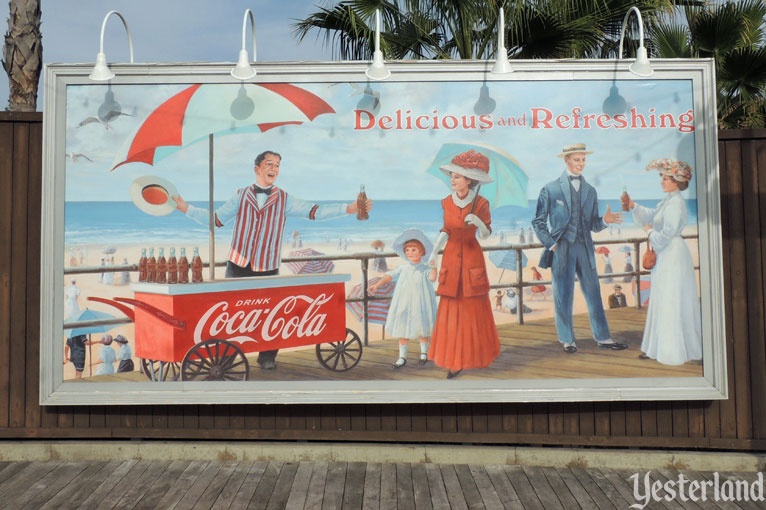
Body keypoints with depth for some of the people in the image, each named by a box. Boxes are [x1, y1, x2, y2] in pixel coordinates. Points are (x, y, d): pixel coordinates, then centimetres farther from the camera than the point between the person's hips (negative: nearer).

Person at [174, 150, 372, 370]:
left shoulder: (284, 199, 6)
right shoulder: (241, 196, 9)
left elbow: (314, 211, -4)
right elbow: (215, 219, 9)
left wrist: (348, 208, -14)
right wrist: (187, 209, 2)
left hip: (267, 269, 0)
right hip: (237, 265, 1)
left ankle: (267, 357, 19)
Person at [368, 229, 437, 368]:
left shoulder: (424, 269, -3)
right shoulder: (403, 268, 7)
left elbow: (432, 278, -21)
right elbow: (389, 276, 3)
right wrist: (377, 284, -7)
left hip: (419, 304, -3)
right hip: (403, 304, 3)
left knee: (422, 328, 9)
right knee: (402, 328, 5)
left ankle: (424, 353, 32)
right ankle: (402, 356, 16)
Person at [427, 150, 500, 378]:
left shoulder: (481, 203, -9)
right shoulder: (447, 203, -1)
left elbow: (486, 234, -3)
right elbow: (446, 230, 7)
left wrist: (477, 222, -23)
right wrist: (434, 251, -6)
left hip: (472, 258, -2)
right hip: (451, 258, 2)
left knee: (474, 309, 6)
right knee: (452, 310, 2)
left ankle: (475, 353, 26)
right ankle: (455, 360, 13)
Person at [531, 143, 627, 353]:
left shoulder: (590, 190, 14)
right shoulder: (551, 189, 2)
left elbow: (592, 225, 12)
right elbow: (538, 222, 2)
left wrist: (604, 220, -9)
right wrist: (550, 244, -6)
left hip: (585, 249, 4)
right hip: (561, 249, -3)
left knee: (593, 293, 6)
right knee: (563, 296, 2)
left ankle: (602, 338, 16)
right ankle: (567, 340, 15)